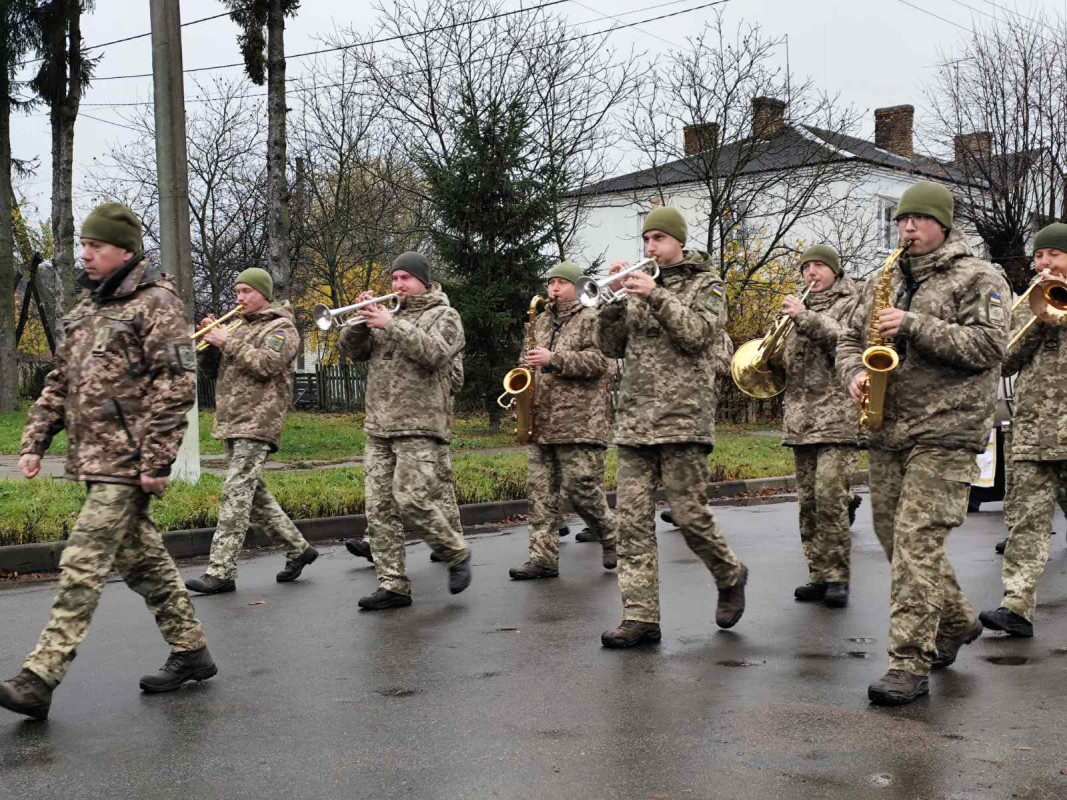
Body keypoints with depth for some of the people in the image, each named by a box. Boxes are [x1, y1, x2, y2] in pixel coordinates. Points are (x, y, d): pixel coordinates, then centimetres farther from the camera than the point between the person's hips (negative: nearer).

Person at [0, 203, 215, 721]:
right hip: (96, 459, 9)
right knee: (142, 559, 14)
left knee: (83, 564, -10)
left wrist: (156, 460, -20)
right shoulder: (88, 307, 17)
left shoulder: (155, 304, -9)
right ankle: (190, 652, 25)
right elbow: (60, 382, 21)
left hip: (127, 461, -9)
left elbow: (176, 385, -16)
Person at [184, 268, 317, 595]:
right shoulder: (240, 326, 21)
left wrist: (227, 342, -14)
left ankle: (221, 572, -13)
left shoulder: (282, 328, -3)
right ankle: (298, 549, 22)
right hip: (232, 422, 9)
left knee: (235, 494, -13)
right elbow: (216, 362, 21)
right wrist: (212, 337, 3)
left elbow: (266, 364, -18)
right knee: (252, 494, 12)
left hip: (257, 423, -9)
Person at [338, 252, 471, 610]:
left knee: (411, 500, -15)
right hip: (379, 428, 6)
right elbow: (354, 350, 13)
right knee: (379, 508, 1)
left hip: (420, 426, -6)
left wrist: (392, 325, -17)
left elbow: (435, 352, -15)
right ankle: (392, 585, 5)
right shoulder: (386, 314, 21)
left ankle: (457, 554, 7)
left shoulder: (443, 315, 4)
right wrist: (361, 320, -4)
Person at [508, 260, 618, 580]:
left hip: (579, 421, -7)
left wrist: (553, 358, -18)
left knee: (581, 488, -7)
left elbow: (597, 361, -14)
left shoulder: (591, 319, -1)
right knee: (540, 489, 2)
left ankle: (611, 537, 17)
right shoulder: (542, 321, 20)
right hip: (541, 422, 7)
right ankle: (543, 557, 4)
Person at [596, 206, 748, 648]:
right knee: (633, 520, -3)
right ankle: (640, 616, 0)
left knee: (690, 515, -4)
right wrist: (613, 301, -4)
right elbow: (612, 347, 11)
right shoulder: (639, 285, 18)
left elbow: (697, 334, -11)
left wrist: (655, 295, -17)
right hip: (634, 420, 4)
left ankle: (730, 576, 24)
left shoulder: (704, 284, 7)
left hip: (682, 418, -4)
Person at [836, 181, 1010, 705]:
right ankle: (956, 622, 35)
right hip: (888, 432, 7)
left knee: (917, 540, -13)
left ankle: (910, 664, -9)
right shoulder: (882, 281, 17)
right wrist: (855, 373, -3)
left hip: (945, 432, -7)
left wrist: (914, 325, -18)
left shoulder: (976, 278, -1)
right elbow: (849, 339, 19)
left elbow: (989, 347, -12)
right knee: (894, 537, 13)